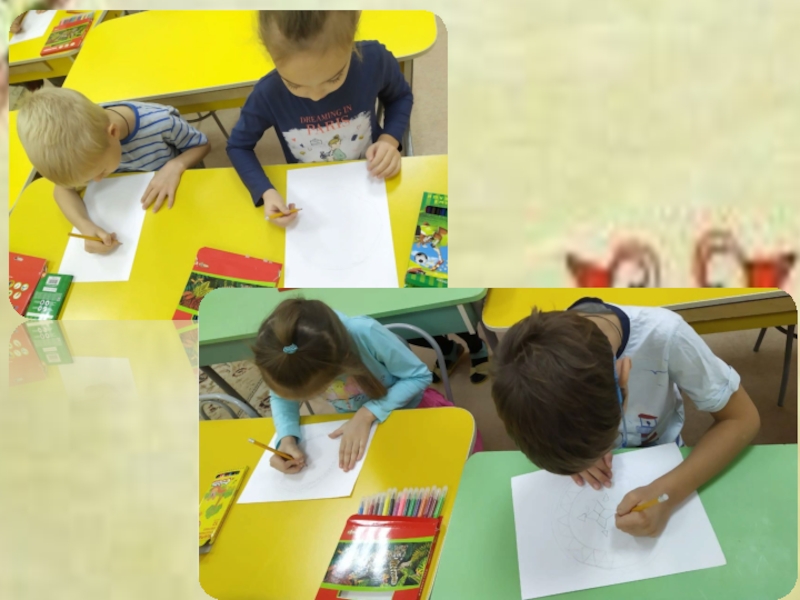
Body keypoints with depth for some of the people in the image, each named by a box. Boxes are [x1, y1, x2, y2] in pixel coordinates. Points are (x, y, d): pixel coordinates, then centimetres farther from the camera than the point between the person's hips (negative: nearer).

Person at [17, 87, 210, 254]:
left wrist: (175, 165, -37)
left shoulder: (161, 122, -35)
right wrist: (85, 226, -34)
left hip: (174, 201, -2)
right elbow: (64, 188, -14)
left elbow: (202, 144, -16)